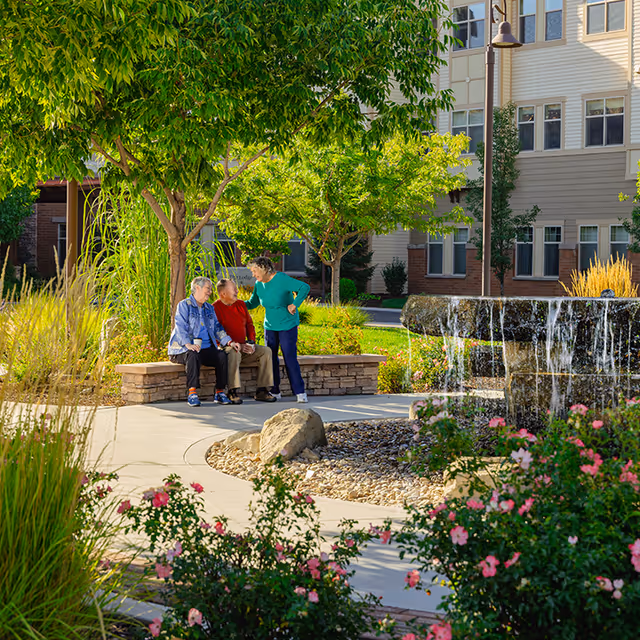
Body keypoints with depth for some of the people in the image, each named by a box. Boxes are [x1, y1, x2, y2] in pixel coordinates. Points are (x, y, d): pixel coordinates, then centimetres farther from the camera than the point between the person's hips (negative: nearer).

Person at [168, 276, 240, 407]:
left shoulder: (209, 308, 21)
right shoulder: (184, 305, 0)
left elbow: (217, 328, 20)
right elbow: (181, 327, -11)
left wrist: (230, 342, 4)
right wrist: (188, 344, -28)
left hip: (206, 348, 5)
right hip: (184, 349, -5)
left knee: (222, 356, -24)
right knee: (193, 356, -39)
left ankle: (219, 393, -19)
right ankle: (192, 393, -38)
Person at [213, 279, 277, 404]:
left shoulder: (241, 304, 13)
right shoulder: (215, 308, -10)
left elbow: (249, 324, 18)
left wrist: (251, 342, -1)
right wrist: (237, 346, -20)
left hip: (244, 347, 7)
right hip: (225, 347, -7)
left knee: (266, 351, -14)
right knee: (234, 354, -40)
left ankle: (262, 391, -16)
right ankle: (233, 392, -39)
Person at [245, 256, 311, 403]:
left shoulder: (281, 279, -18)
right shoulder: (259, 284, 3)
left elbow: (305, 287, -22)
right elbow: (252, 303, 14)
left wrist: (295, 304, -26)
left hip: (287, 326, -6)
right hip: (270, 326, 6)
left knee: (290, 358, -9)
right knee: (270, 358, 3)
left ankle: (300, 392, -2)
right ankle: (274, 392, 12)